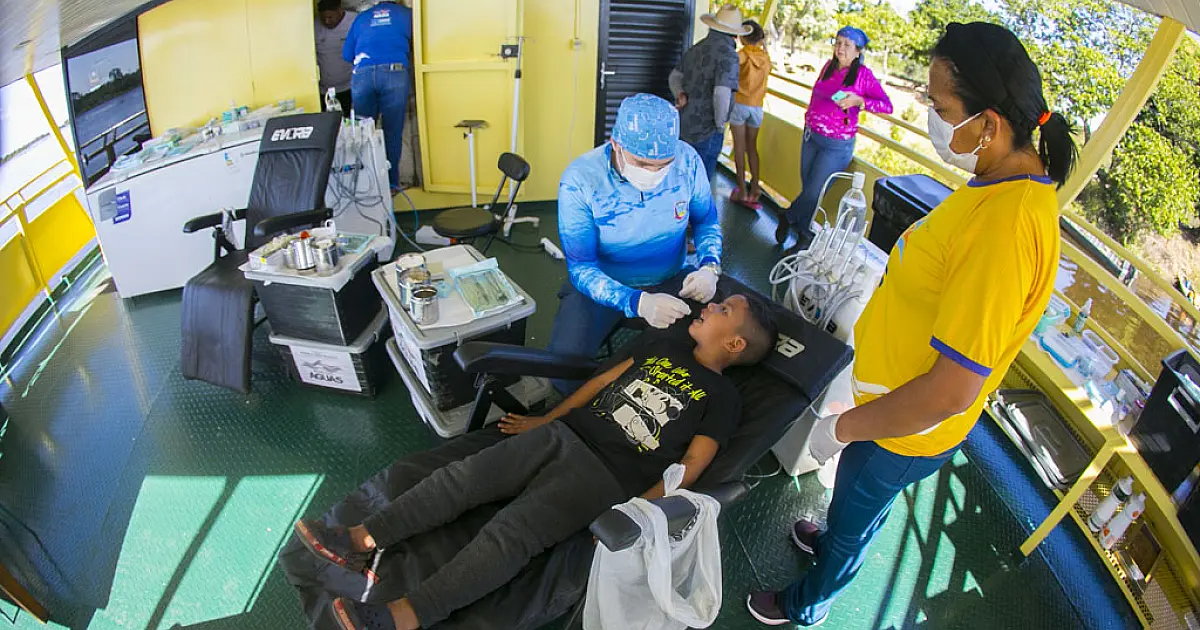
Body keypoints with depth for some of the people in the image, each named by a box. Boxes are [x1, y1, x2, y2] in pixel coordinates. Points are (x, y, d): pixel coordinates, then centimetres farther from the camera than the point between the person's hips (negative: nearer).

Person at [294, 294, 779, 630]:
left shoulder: (722, 399, 3)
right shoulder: (668, 345, 19)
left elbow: (690, 466, -4)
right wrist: (544, 420, 17)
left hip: (605, 478, -5)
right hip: (564, 435, 6)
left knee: (511, 532, -24)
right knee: (461, 477, -12)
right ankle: (360, 541, -11)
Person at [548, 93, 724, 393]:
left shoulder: (687, 160, -15)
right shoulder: (579, 180, -23)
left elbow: (706, 220, 3)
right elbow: (581, 267, -21)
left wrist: (709, 267, -19)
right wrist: (638, 302, -38)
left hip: (672, 280, 3)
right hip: (602, 284, -2)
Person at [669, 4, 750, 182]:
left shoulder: (696, 48, 8)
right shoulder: (728, 54, -17)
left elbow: (675, 76, 16)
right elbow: (721, 94, -27)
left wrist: (680, 94, -2)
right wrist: (720, 124, -13)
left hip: (685, 125, 8)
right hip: (707, 129, -7)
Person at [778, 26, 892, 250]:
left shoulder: (863, 74, -9)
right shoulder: (828, 66, 6)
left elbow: (887, 105, -12)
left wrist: (858, 101, -24)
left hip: (837, 145, -5)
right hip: (811, 136, 5)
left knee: (814, 192, -2)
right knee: (807, 188, 9)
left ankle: (787, 219, 22)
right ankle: (804, 235, 24)